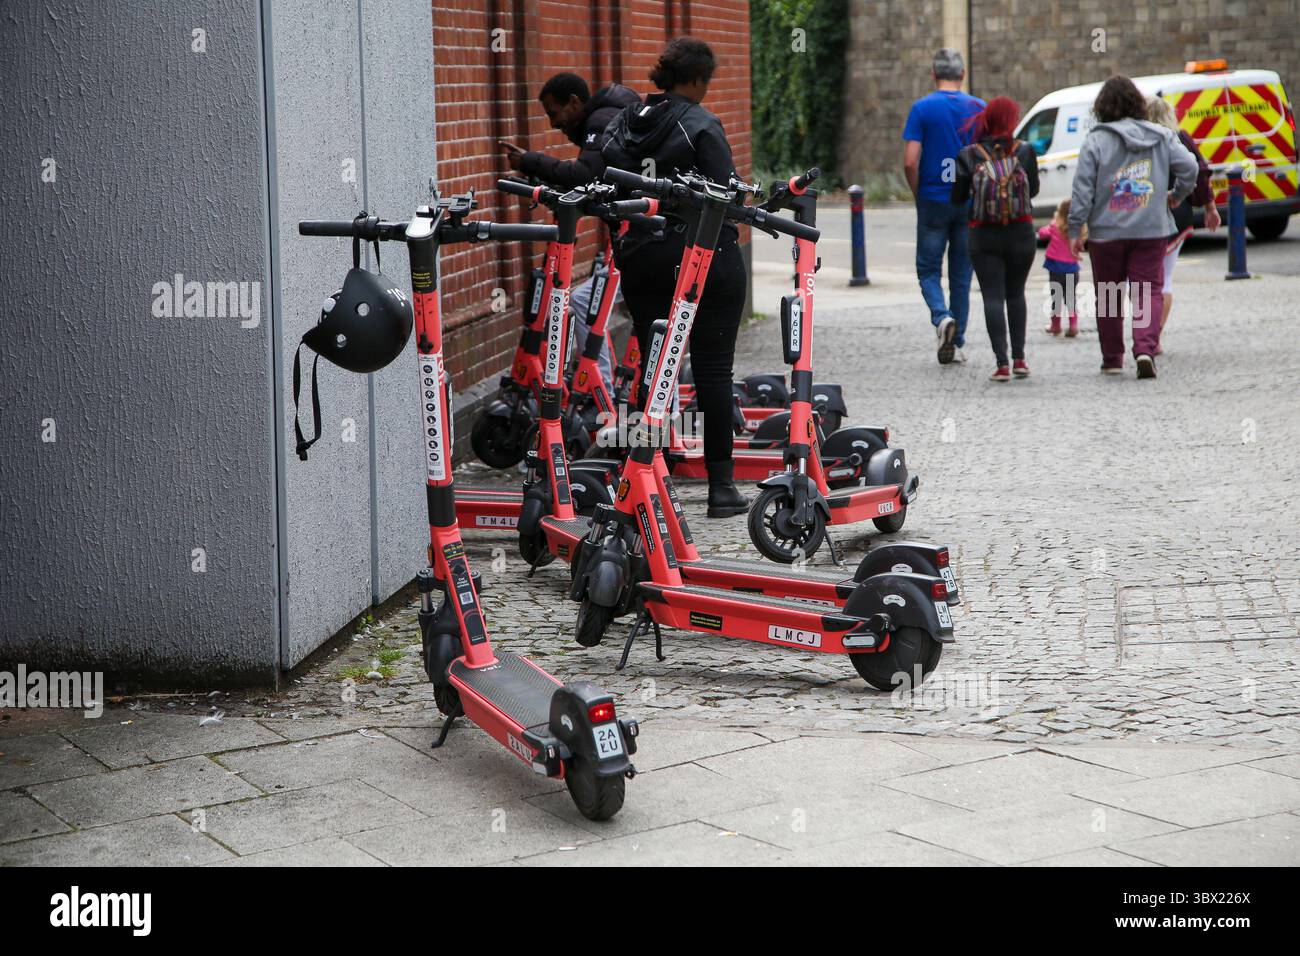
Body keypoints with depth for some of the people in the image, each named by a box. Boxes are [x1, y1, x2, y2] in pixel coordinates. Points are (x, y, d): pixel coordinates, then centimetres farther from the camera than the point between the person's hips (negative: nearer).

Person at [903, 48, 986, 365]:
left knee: (928, 270, 9)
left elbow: (910, 161, -11)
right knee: (961, 274, 11)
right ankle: (956, 343, 13)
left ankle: (942, 317, -19)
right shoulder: (979, 108, 1)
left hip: (933, 202, -2)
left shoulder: (922, 108, -6)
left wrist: (918, 194, 5)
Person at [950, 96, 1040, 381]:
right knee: (1016, 294, 17)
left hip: (984, 237, -1)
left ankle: (1002, 363, -9)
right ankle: (1019, 358, 13)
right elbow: (1034, 189, 5)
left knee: (993, 297, 1)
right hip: (1020, 234, 1)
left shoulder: (969, 155, -5)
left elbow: (958, 198, -1)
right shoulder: (1025, 151, -5)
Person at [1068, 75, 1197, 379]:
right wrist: (1177, 195, 18)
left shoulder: (1095, 140, -6)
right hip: (1151, 231, 1)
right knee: (1148, 292, 2)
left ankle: (1112, 359, 18)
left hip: (1106, 232, -1)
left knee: (1108, 296, 11)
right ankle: (1145, 349, -18)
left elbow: (1083, 188, -9)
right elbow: (1189, 167, -1)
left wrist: (1075, 230, -4)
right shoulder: (1160, 136, 3)